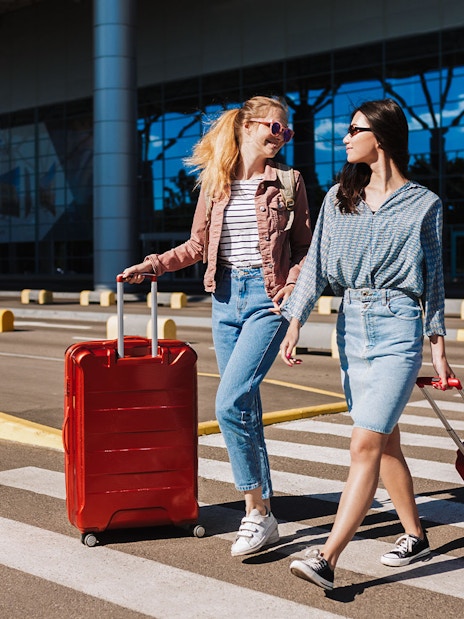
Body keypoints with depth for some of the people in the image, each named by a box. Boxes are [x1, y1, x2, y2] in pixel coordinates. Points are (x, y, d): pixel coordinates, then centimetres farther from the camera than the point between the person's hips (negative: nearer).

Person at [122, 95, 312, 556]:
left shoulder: (288, 182, 2)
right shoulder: (215, 181, 10)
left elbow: (305, 249, 6)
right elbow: (198, 245, 15)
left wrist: (292, 288, -11)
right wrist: (150, 266, 6)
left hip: (267, 299, -4)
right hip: (226, 298, 4)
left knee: (230, 402, -17)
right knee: (245, 407, 7)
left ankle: (256, 513, -5)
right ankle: (261, 512, 17)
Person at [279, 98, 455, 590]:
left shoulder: (423, 204, 1)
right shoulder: (338, 198, 10)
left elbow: (433, 277, 6)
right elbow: (316, 264, 5)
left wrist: (438, 346, 4)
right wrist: (294, 323, -5)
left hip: (398, 328, -5)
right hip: (351, 327, 5)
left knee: (365, 445, -13)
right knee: (385, 443, 13)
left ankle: (326, 559, -16)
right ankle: (414, 535, 30)